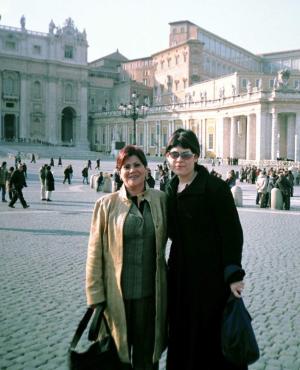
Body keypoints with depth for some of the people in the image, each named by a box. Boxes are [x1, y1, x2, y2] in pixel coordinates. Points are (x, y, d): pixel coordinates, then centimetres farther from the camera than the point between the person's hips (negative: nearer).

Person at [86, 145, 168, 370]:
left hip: (152, 292, 1)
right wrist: (95, 296, -4)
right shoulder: (107, 204, -3)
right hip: (117, 294, -1)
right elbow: (95, 253, -2)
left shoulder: (161, 200, 1)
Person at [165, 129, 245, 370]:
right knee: (181, 332, 15)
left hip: (211, 273, -6)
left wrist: (233, 275, -18)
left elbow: (232, 232, -15)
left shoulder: (216, 187, -13)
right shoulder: (171, 190, 7)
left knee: (211, 334, 4)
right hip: (180, 273, 6)